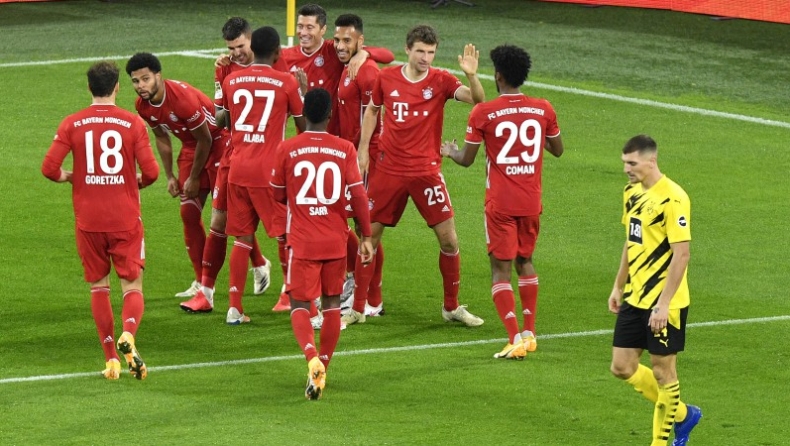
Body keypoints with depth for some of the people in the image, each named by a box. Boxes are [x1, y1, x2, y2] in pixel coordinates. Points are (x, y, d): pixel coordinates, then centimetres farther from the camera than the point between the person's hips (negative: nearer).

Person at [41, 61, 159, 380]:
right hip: (126, 219, -1)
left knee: (98, 287, 13)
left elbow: (49, 168, -8)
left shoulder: (72, 124, -3)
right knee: (132, 285, 5)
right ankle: (128, 333, -26)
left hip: (89, 220, 1)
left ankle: (111, 358, 6)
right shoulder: (132, 123, -5)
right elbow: (151, 172, -9)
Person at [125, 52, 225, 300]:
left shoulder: (182, 96, -31)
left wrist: (194, 178, -13)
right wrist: (170, 176, 7)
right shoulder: (143, 106, -8)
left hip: (218, 143, -7)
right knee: (189, 213, 4)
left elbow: (205, 139, -21)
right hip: (191, 147, 7)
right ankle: (201, 282, 12)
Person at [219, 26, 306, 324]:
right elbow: (304, 125, 4)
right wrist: (301, 90, 15)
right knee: (290, 237, 2)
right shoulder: (286, 82, -6)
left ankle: (235, 309, 8)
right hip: (270, 171, -4)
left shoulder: (231, 81, 6)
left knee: (242, 238, 11)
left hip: (238, 169, 4)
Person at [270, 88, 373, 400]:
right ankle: (322, 367, 17)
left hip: (302, 242, -1)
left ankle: (312, 358, -23)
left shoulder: (286, 150, -5)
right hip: (336, 242, 1)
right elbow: (358, 195, -7)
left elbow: (278, 195, 5)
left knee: (300, 305, 2)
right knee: (332, 304, 16)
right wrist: (366, 237, 3)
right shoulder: (345, 149, -4)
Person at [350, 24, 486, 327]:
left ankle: (452, 307, 15)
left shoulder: (440, 81, -6)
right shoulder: (386, 78, -1)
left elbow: (477, 100, -19)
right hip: (388, 170, 1)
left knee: (448, 239, -2)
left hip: (426, 171, -1)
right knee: (369, 236, 3)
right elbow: (372, 110, 15)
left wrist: (471, 76, -38)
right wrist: (363, 149, 7)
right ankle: (358, 309, 15)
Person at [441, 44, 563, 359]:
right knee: (525, 262, 21)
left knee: (501, 268, 0)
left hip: (500, 203, -4)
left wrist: (450, 151, 19)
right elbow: (557, 150, 13)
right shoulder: (543, 110, -1)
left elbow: (466, 159, -3)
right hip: (532, 202, 4)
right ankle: (530, 332, 21)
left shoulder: (483, 113, -11)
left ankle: (515, 339, -11)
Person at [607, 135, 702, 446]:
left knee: (662, 371, 2)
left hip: (664, 304, -8)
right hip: (634, 299, 8)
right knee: (622, 367, 9)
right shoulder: (632, 192, 7)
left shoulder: (673, 199, -19)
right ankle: (682, 414, 27)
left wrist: (664, 304, -23)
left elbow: (681, 254, -21)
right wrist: (619, 286, 18)